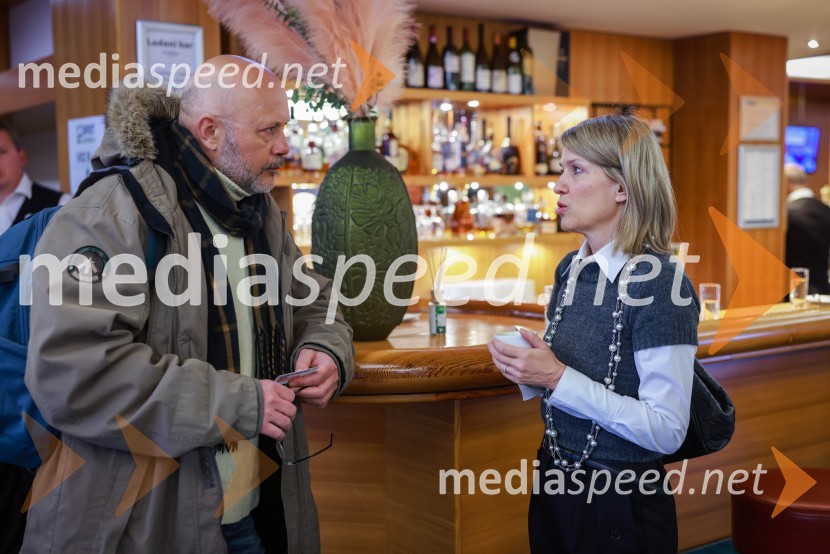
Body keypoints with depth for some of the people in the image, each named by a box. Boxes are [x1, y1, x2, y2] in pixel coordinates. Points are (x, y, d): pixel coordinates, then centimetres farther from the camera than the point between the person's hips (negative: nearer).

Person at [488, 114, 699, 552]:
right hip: (555, 483, 7)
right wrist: (528, 371, -6)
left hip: (621, 505, -7)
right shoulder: (571, 269, 1)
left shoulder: (659, 283, -21)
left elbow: (667, 430, -23)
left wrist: (558, 377, -26)